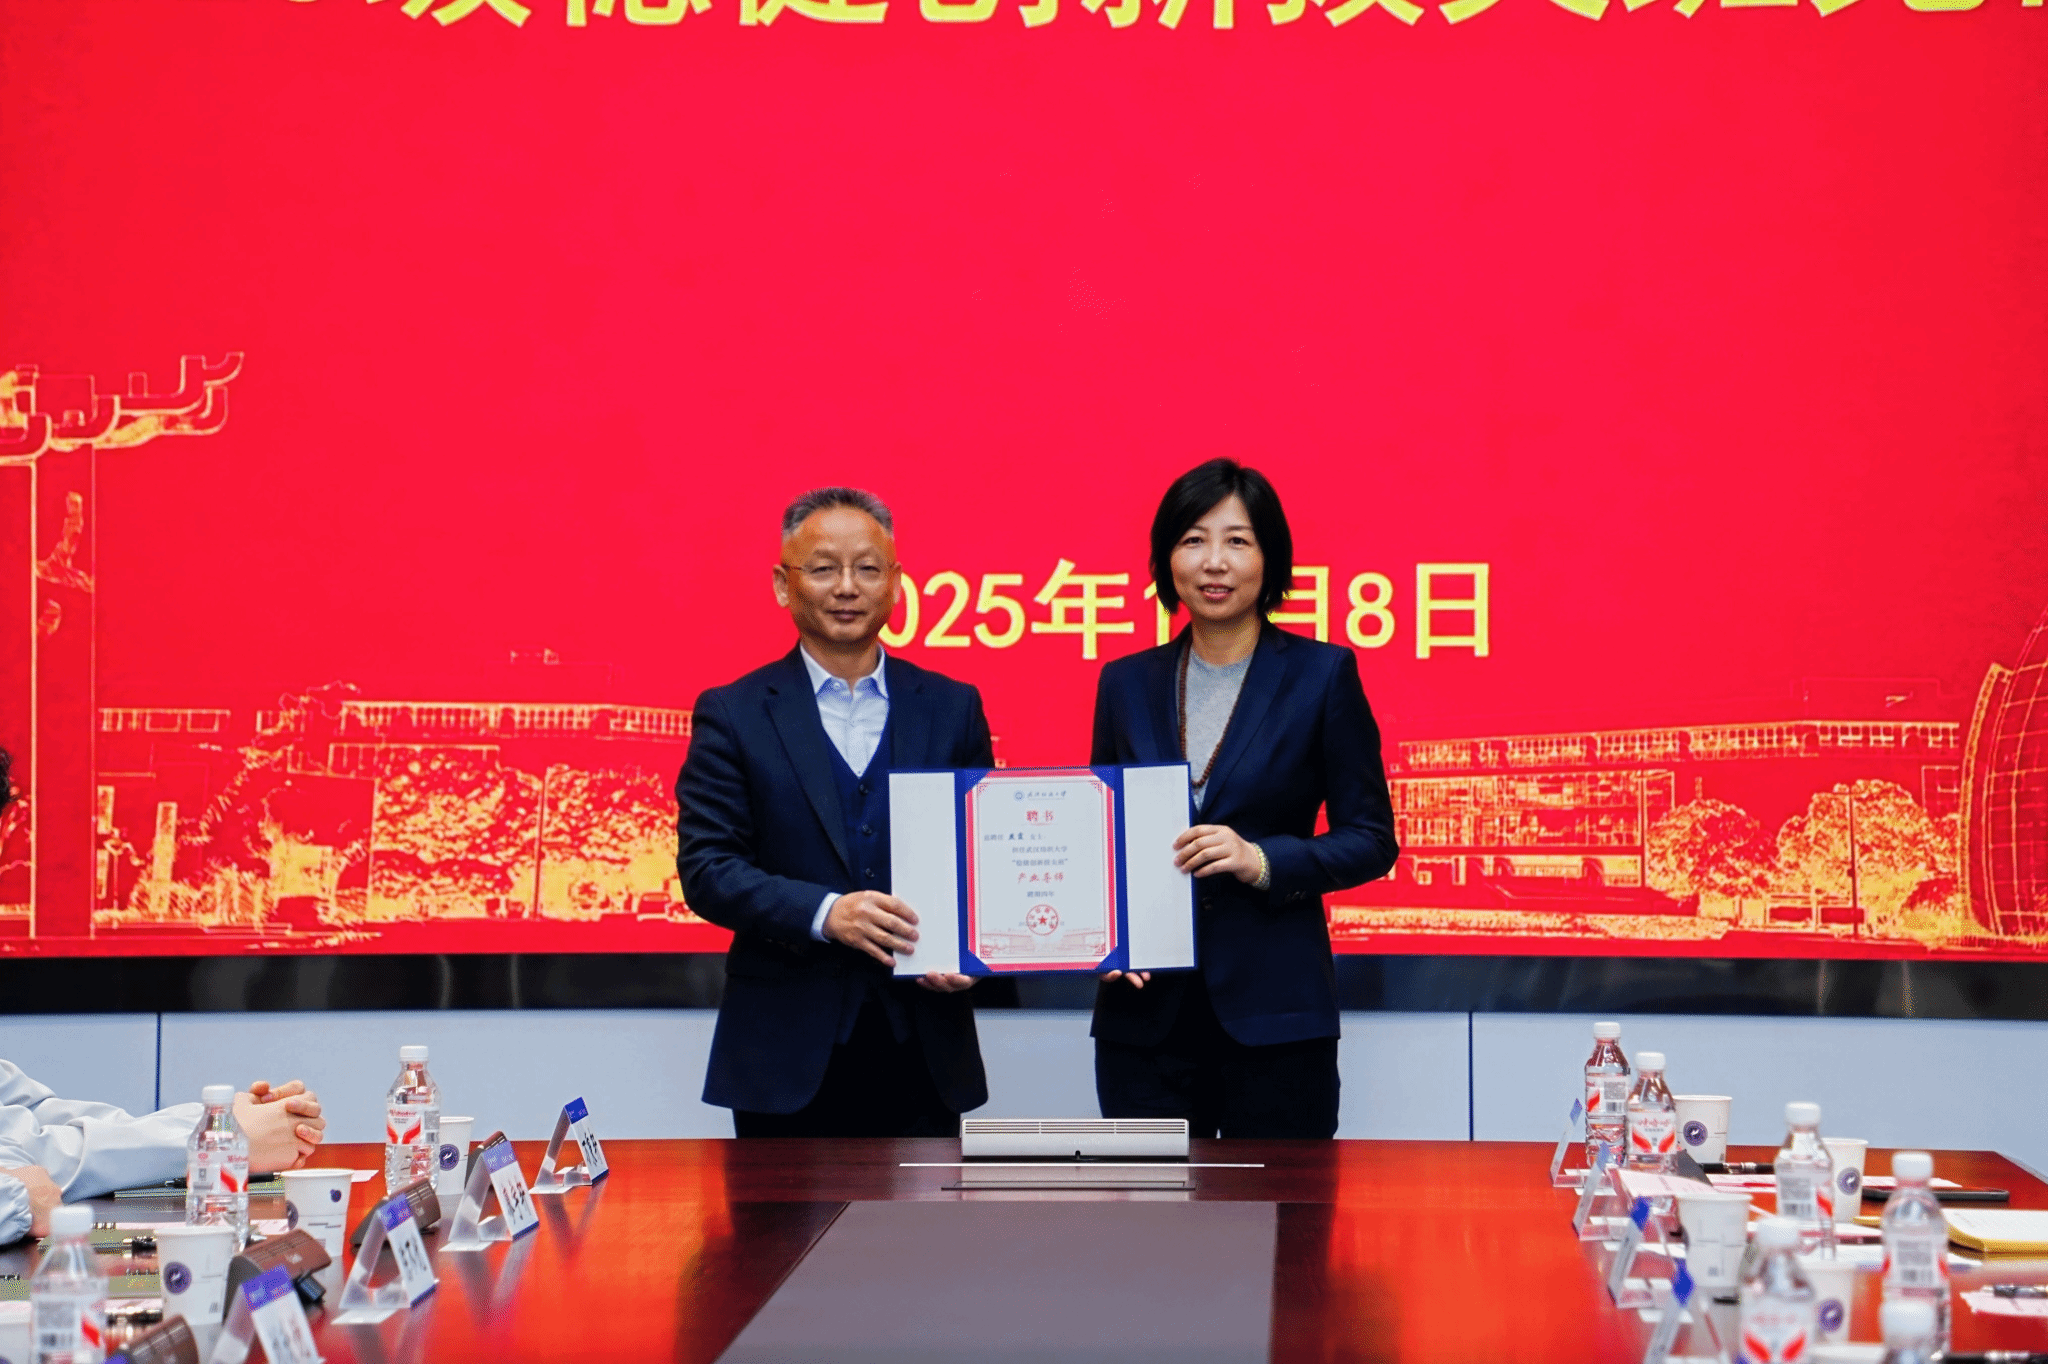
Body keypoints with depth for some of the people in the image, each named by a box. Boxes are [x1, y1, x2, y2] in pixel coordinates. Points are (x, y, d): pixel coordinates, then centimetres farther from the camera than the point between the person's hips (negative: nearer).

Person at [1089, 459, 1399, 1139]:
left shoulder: (1322, 675, 1)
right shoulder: (1126, 683, 10)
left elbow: (1371, 839, 1)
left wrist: (1263, 860, -15)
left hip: (1272, 1012, -2)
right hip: (1145, 1010, 3)